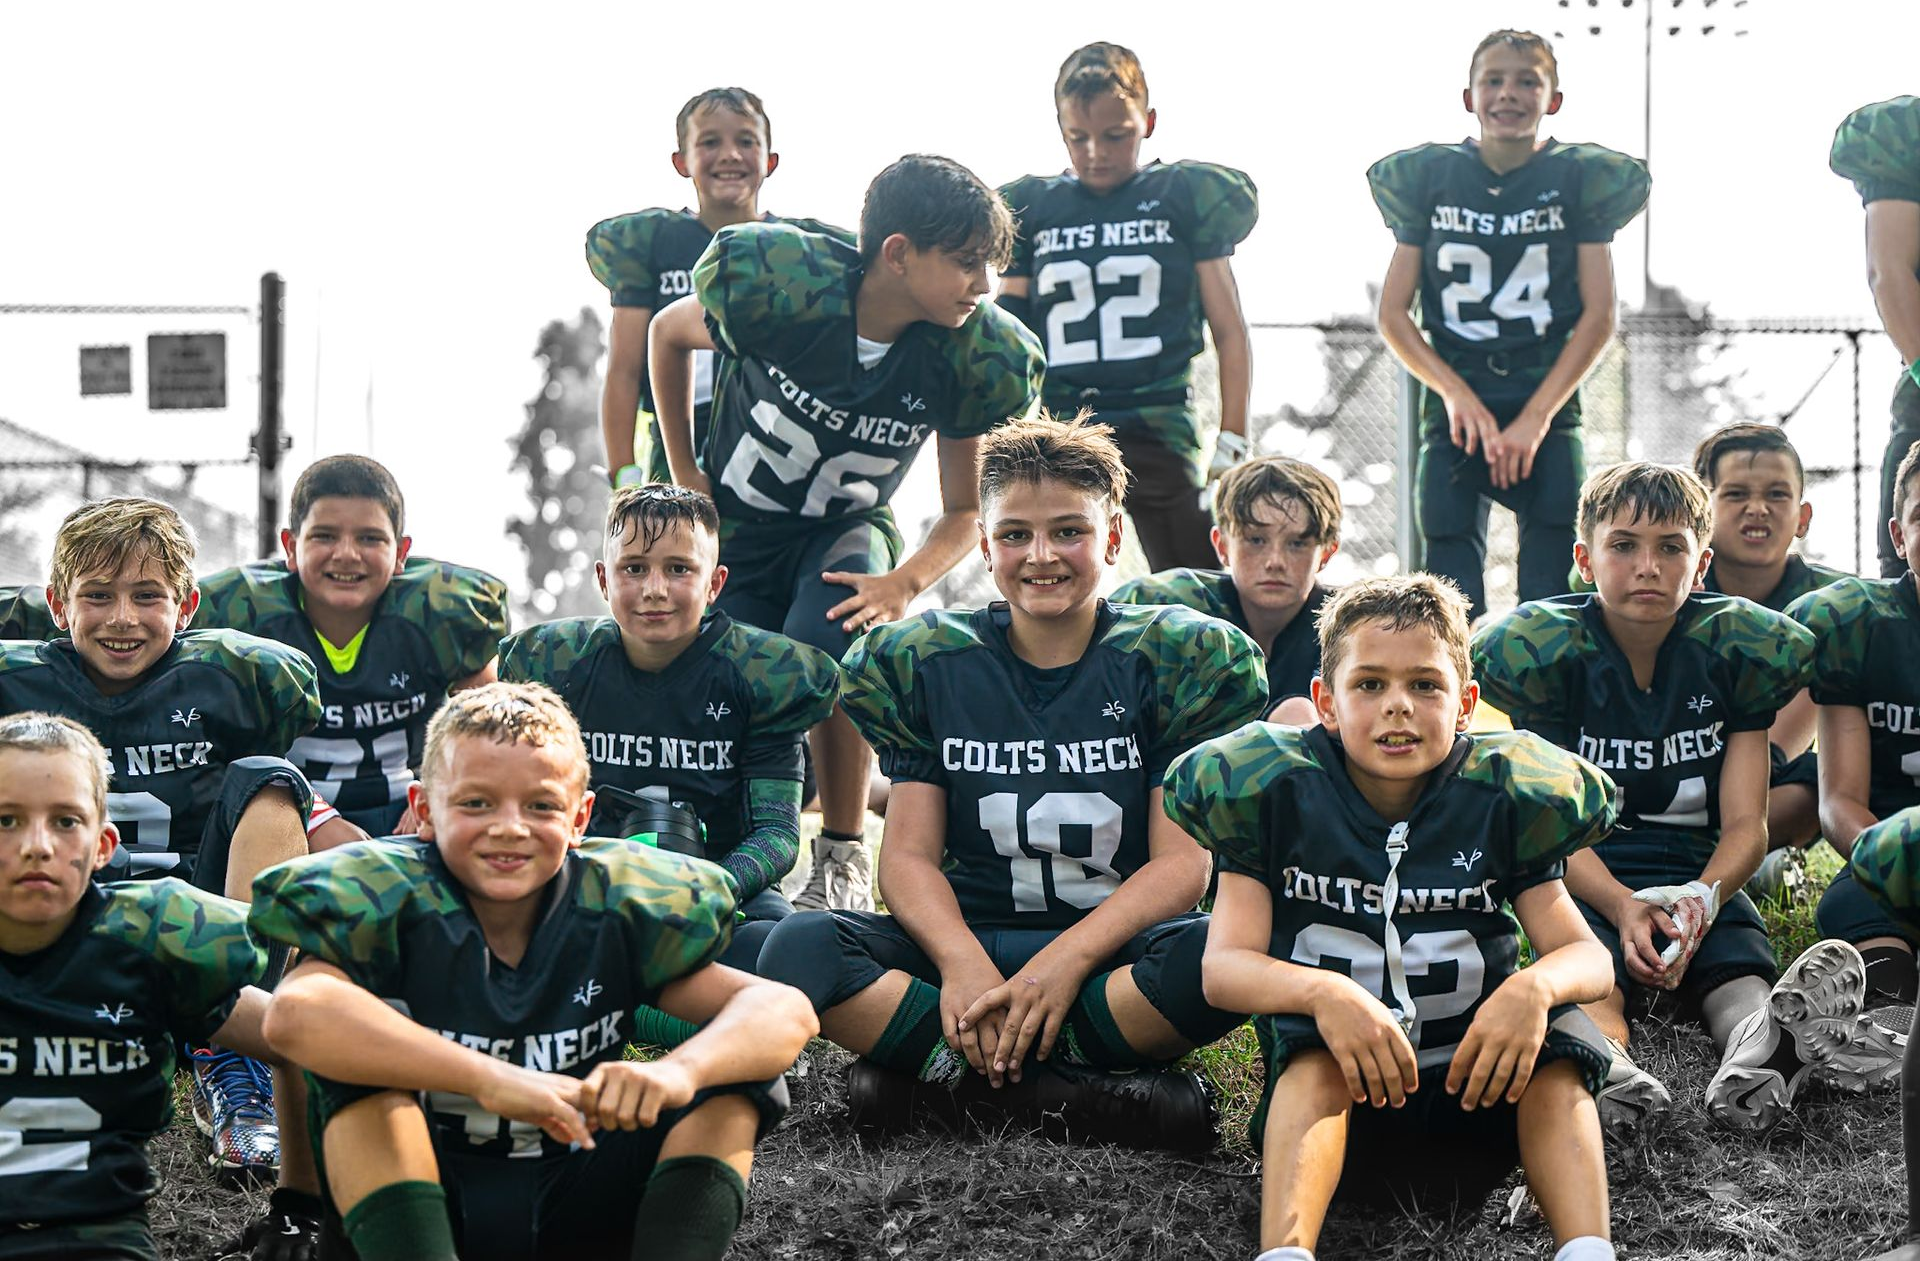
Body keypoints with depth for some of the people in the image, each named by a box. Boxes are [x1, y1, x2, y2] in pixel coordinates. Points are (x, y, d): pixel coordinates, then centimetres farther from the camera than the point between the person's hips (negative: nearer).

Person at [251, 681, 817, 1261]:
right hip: (401, 1213, -3)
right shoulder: (390, 908, -11)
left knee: (734, 1080, -11)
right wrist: (490, 1079, -44)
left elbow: (786, 1010, -12)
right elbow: (293, 1013, -34)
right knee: (368, 1055, -27)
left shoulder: (613, 913, -2)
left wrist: (679, 1071, -35)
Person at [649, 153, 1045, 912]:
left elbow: (965, 511, -6)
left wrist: (906, 582, -25)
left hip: (847, 532, 0)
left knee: (826, 655, -30)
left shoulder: (971, 358, -20)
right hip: (735, 524, 0)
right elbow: (669, 334, -2)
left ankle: (844, 857, -10)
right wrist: (683, 473, -1)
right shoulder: (780, 285, -26)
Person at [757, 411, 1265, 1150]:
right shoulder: (925, 663, 9)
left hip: (1115, 949, -2)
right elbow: (909, 854, 3)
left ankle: (947, 1069, -26)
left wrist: (1065, 961, -21)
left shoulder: (1179, 660, 2)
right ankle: (1077, 1088, -28)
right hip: (968, 942, 2)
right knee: (800, 949, -27)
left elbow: (1184, 862, -5)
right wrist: (962, 964, -19)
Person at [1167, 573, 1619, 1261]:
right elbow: (1223, 965, -12)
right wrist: (1322, 991, -35)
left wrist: (1536, 985, -30)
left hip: (1476, 1094, 2)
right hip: (1332, 1099, -2)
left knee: (1560, 1036, -27)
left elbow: (1589, 957, -3)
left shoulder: (1499, 803, 3)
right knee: (1315, 1049, -34)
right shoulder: (1277, 795, -2)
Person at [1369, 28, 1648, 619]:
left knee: (1552, 592, -6)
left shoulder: (1580, 180, 5)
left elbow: (1598, 315, 0)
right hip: (1454, 407, 1)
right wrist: (1457, 394, -8)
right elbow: (1393, 313, 6)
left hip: (1549, 408, -1)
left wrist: (1534, 418, -9)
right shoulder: (1430, 178, 7)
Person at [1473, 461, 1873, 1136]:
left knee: (1740, 967, -34)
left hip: (1701, 876, 1)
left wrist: (1701, 899, -24)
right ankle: (1607, 1069, -68)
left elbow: (1745, 823, 0)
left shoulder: (1738, 648, 2)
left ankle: (1756, 1053, -67)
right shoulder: (1546, 650, -2)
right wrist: (1621, 906, -26)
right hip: (1587, 879, -1)